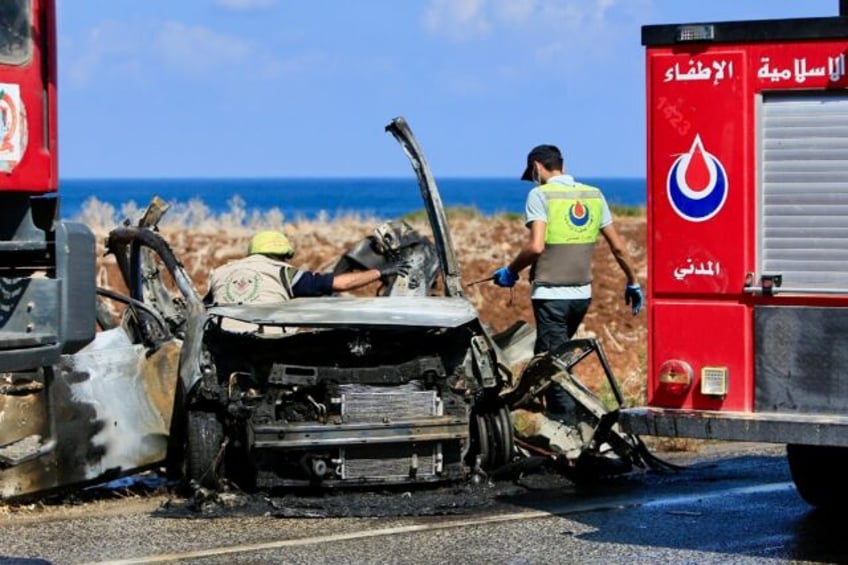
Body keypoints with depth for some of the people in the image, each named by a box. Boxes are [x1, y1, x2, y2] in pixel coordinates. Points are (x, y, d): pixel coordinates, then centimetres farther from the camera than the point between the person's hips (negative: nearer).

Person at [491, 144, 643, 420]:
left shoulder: (540, 195, -8)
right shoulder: (593, 195, 10)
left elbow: (536, 246, -19)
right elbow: (618, 247, 11)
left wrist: (510, 271, -5)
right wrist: (633, 283, 22)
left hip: (551, 294, -6)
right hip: (582, 293, 6)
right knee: (548, 357, 22)